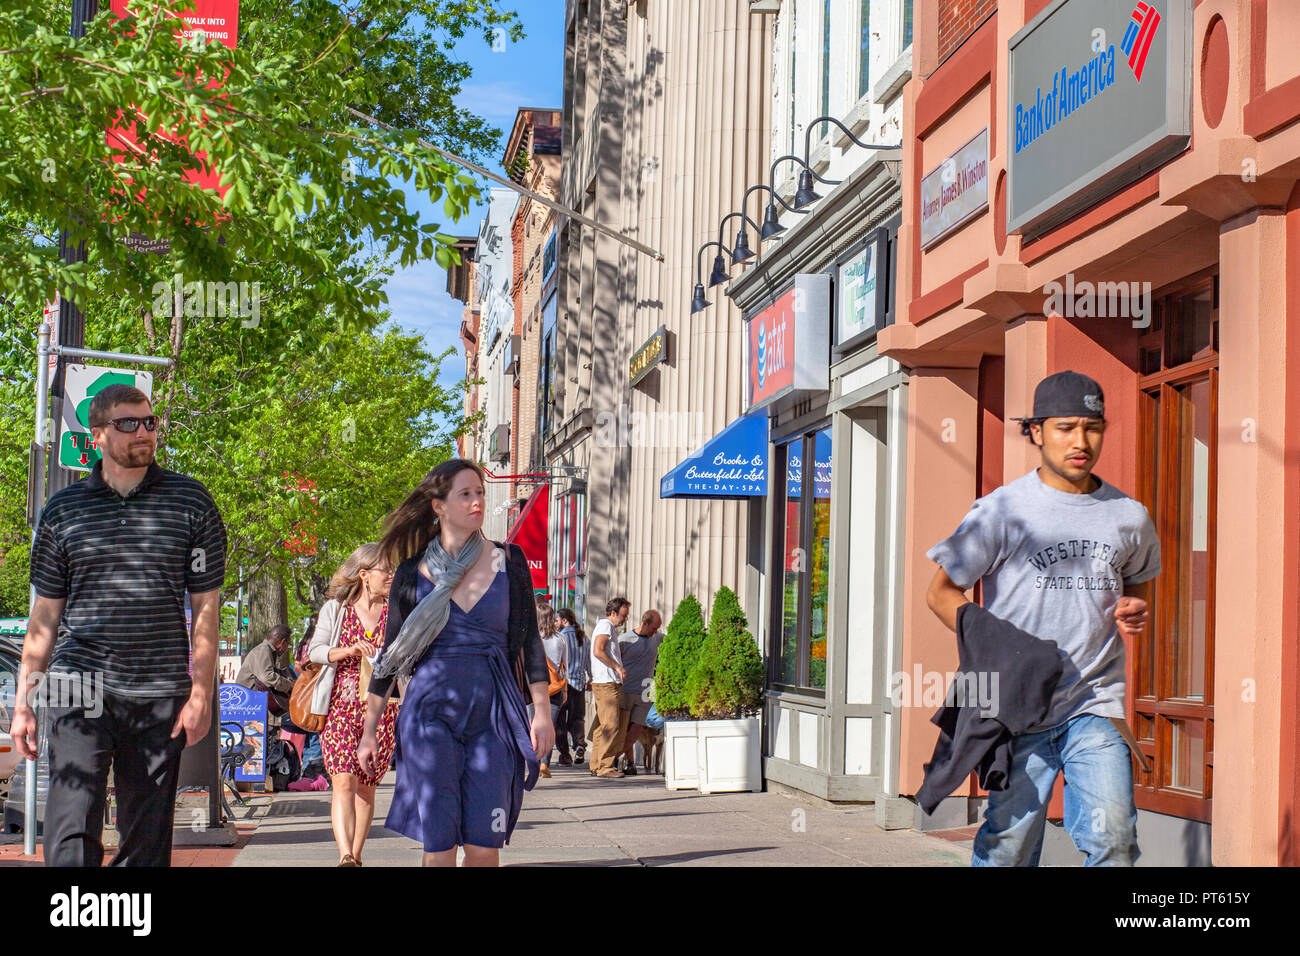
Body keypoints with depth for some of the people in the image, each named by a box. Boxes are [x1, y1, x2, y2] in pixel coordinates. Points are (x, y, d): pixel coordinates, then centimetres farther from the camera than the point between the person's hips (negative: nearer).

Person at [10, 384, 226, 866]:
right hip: (80, 687, 0)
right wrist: (23, 701, 7)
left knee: (147, 841, 4)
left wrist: (201, 693, -2)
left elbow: (205, 606, 6)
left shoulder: (190, 502, 6)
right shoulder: (64, 510, 8)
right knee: (71, 835, -12)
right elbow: (45, 614, 12)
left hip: (160, 696, 0)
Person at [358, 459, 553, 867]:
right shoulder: (413, 572, 5)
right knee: (439, 845, -6)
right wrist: (368, 730, 10)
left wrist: (542, 712, 1)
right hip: (431, 711, -1)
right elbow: (392, 654, 11)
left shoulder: (508, 561, 6)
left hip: (494, 713, 1)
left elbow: (529, 640, 8)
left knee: (484, 846, -4)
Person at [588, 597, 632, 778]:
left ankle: (597, 764, 15)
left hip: (612, 683, 10)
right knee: (610, 725, -11)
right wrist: (618, 667, -16)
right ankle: (604, 766, -9)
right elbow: (598, 651, -19)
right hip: (606, 683, -10)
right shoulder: (605, 625, -8)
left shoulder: (610, 627, 24)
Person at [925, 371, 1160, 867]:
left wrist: (1133, 612, 4)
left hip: (1096, 703, 2)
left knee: (1113, 837, -12)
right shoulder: (1002, 510, -2)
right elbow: (942, 592, 2)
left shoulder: (1129, 516, 9)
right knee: (1009, 841, -2)